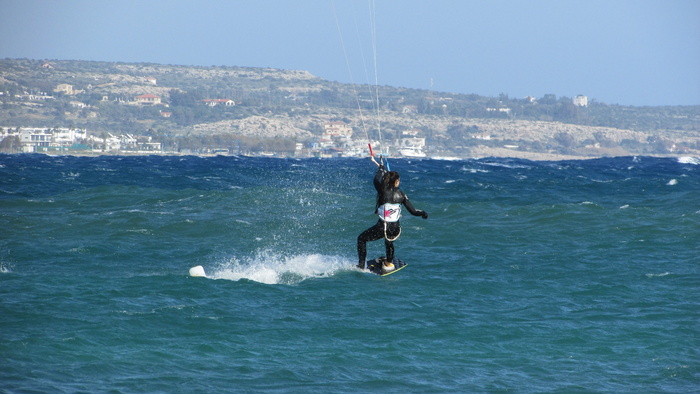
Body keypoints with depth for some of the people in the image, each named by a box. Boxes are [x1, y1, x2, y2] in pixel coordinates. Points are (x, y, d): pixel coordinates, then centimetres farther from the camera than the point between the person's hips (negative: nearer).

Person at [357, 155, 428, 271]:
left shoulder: (383, 191, -9)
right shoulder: (401, 194, -2)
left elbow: (376, 180, 13)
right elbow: (413, 211, 0)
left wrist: (381, 168, 28)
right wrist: (423, 213, 20)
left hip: (382, 228, -3)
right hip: (396, 229, 3)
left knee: (361, 239, 19)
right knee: (389, 240, 40)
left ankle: (361, 266, 16)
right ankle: (389, 263, 51)